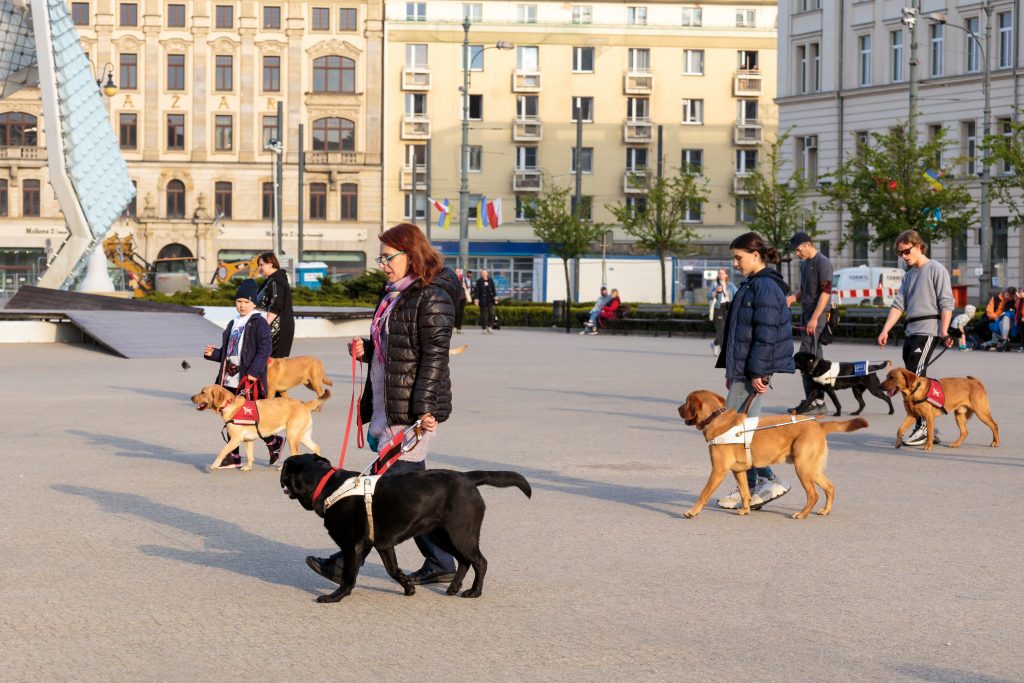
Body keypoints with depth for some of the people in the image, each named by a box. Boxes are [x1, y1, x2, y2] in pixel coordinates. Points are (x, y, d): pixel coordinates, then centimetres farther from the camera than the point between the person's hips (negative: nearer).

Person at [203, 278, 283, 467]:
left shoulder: (259, 323, -6)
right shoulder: (233, 324, 18)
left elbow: (265, 349, -15)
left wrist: (254, 372, -23)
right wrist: (213, 354, 6)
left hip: (249, 381, -8)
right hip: (230, 380, 8)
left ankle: (274, 442, 18)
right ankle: (233, 456, 13)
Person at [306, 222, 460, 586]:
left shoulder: (432, 298, -12)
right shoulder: (394, 294, 17)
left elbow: (434, 356, -17)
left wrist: (424, 408, -23)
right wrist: (365, 349, 6)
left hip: (414, 411, -10)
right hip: (389, 407, 10)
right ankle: (440, 563, 18)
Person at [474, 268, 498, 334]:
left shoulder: (490, 280, 7)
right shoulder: (479, 281, -2)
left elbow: (493, 289, 12)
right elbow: (476, 290, -5)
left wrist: (495, 296, 4)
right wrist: (476, 298, -14)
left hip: (490, 300, 2)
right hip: (483, 301, -2)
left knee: (491, 313, -8)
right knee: (483, 314, 1)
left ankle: (489, 327, 3)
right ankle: (484, 328, 8)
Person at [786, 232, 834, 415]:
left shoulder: (822, 262, -10)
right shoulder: (804, 264, 17)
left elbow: (826, 292, -17)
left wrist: (814, 318, -21)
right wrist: (792, 298, 7)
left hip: (817, 316, -9)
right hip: (806, 314, 9)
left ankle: (814, 401, -12)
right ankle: (815, 400, 13)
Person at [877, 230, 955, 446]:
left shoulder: (936, 270, -3)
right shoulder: (909, 275, 20)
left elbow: (946, 304, -9)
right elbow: (899, 304, 16)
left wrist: (944, 333, -18)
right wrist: (885, 331, 5)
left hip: (928, 330, -8)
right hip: (911, 331, 8)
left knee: (915, 377, -15)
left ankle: (923, 427, -13)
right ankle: (927, 428, 12)